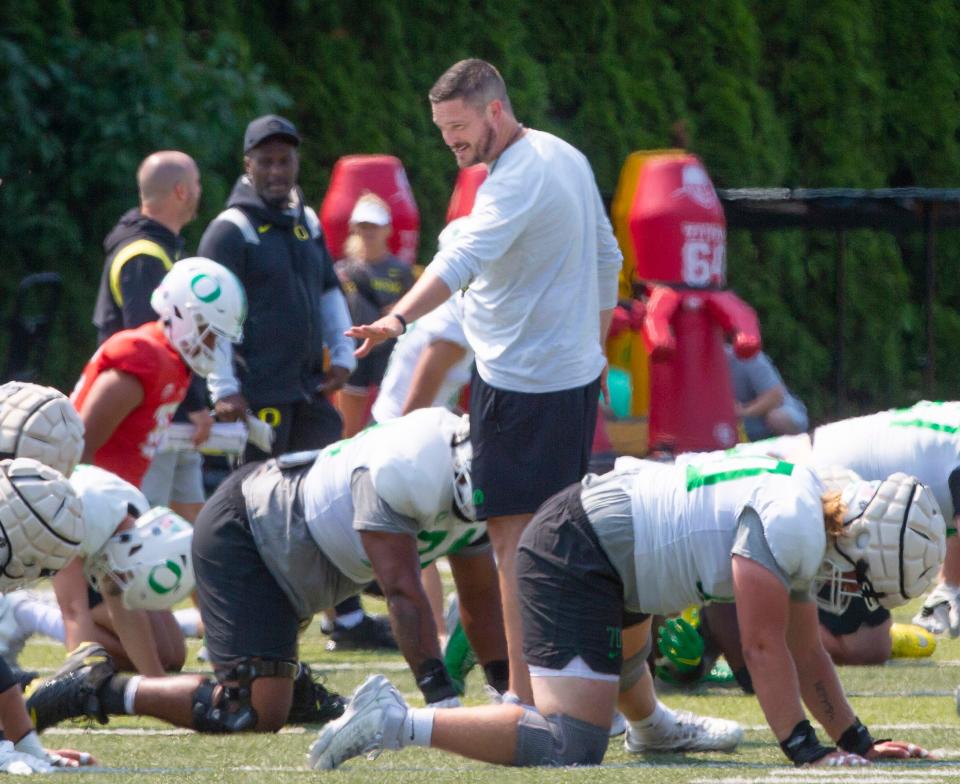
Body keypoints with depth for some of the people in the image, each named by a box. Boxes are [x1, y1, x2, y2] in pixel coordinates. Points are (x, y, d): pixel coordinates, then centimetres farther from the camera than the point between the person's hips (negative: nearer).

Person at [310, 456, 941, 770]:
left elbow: (807, 656, 19)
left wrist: (857, 740, 18)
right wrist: (806, 752, -15)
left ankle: (651, 726, 74)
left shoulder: (808, 527, 11)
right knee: (572, 746, -21)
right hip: (575, 557, -11)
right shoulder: (788, 530, -18)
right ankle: (399, 723, -23)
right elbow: (765, 649, -18)